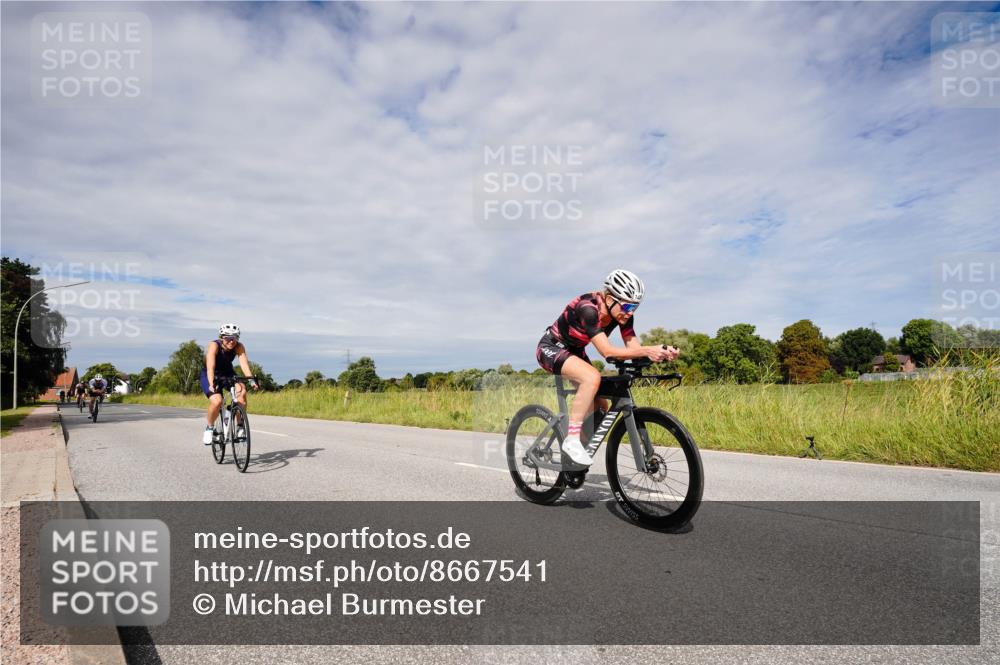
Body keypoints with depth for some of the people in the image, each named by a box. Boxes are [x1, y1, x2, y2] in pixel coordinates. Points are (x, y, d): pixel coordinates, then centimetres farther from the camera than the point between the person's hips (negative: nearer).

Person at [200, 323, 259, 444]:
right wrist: (211, 384, -55)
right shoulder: (214, 346, -27)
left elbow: (244, 364, -31)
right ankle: (209, 428, -1)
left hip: (228, 374, 3)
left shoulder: (239, 347, -19)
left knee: (242, 392, -27)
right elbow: (210, 367, -39)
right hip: (209, 376, -3)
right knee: (217, 401, -28)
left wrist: (252, 381, -47)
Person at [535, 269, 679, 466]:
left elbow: (634, 348, -16)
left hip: (575, 352, 8)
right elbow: (607, 351, -39)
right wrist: (647, 350, -46)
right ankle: (571, 440, -25)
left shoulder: (623, 314, -12)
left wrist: (661, 353, -34)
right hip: (551, 348, -8)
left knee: (600, 407, 0)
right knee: (593, 377, -34)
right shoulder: (587, 308, -34)